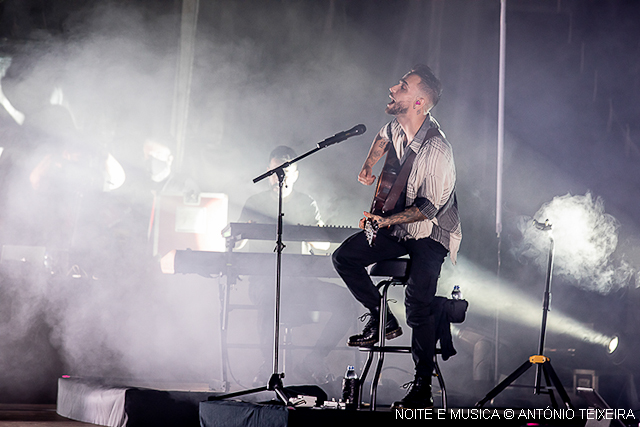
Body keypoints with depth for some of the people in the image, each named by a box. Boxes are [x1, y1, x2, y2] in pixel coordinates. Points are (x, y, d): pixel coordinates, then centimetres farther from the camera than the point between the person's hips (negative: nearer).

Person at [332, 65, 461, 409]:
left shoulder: (436, 151, -30)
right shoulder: (399, 126, -6)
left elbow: (429, 207, -24)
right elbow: (384, 135, 21)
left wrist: (387, 220, -28)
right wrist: (368, 166, 8)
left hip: (431, 233, -8)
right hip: (397, 227, 8)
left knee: (417, 302, -20)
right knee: (344, 257, -1)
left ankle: (422, 389, -11)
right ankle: (382, 320, 13)